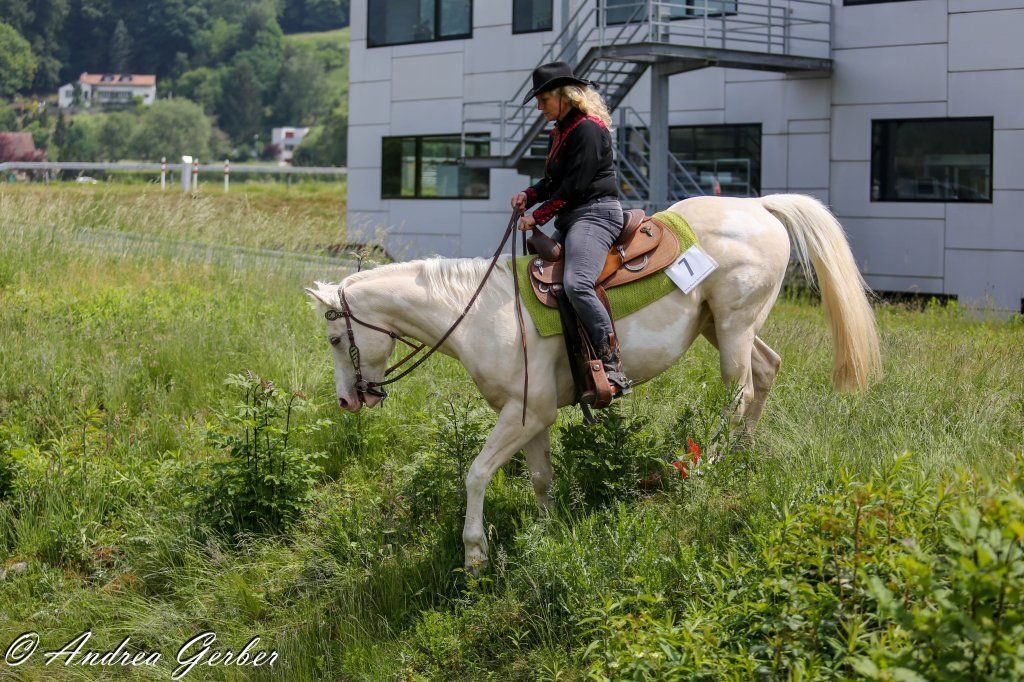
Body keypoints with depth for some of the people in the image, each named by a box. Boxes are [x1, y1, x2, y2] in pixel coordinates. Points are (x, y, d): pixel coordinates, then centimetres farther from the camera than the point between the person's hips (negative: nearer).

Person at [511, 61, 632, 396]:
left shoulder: (588, 129, -12)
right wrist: (529, 195, 3)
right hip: (570, 219, 11)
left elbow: (574, 186, -17)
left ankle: (611, 364, -30)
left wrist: (538, 216, -13)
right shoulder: (560, 132, 19)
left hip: (595, 214, -11)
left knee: (576, 283, -30)